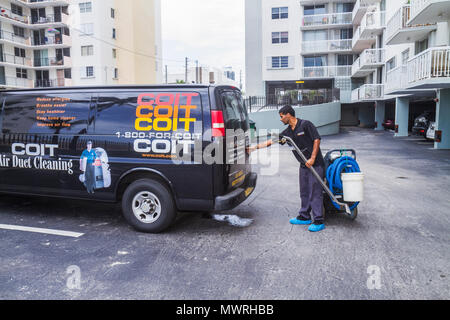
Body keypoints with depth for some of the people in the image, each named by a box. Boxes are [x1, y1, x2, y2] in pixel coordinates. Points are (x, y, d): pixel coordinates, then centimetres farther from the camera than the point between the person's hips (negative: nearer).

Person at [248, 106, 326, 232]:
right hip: (304, 165, 8)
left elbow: (317, 139, -13)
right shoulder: (288, 132, 10)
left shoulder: (305, 124, -10)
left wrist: (312, 158, -19)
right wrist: (254, 148, 9)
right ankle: (304, 217, 24)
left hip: (315, 164, -8)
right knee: (304, 192, 13)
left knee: (315, 192, -7)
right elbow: (272, 141, 11)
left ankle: (319, 222, -1)